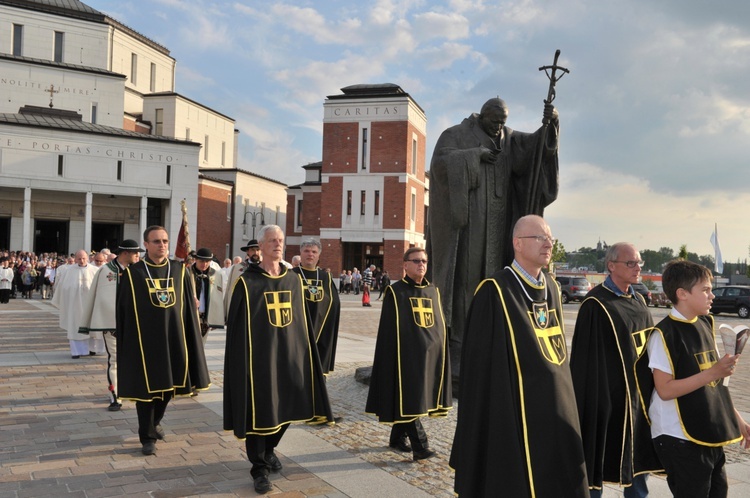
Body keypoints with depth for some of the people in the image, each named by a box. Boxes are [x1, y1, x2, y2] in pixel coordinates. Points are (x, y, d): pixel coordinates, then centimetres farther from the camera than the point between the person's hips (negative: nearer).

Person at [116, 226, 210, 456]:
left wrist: (189, 340, 1)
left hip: (173, 339, 3)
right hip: (144, 340, -3)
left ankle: (155, 421, 41)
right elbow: (123, 312, -1)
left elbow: (189, 308, 5)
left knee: (168, 383, 16)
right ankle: (147, 436, 17)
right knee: (146, 387, 3)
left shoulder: (180, 271, 3)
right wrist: (126, 342, -4)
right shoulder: (132, 273, -3)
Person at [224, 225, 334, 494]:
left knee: (288, 407, 14)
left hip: (289, 354, 5)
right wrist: (240, 361, -10)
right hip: (258, 357, -5)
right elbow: (236, 326, -6)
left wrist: (304, 351, 10)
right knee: (259, 411, 1)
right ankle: (259, 469, 16)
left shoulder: (294, 279, 7)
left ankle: (269, 449, 40)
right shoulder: (246, 282, -6)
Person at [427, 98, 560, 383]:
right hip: (465, 217, -5)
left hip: (495, 221, 5)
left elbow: (537, 144, 1)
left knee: (491, 271, 4)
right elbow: (440, 162, -13)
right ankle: (456, 336, -4)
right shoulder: (456, 135, 2)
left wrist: (551, 124, -17)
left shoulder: (508, 139, 15)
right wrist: (475, 154, -15)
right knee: (464, 272, -7)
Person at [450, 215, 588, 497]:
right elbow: (481, 363, -14)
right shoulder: (495, 292, -14)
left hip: (554, 409, 7)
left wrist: (562, 398, 14)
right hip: (511, 412, -7)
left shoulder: (551, 289, 9)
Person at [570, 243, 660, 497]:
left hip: (639, 393, 8)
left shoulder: (638, 300, 9)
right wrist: (594, 399, -17)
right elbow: (585, 359, -16)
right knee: (602, 455, 5)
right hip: (609, 395, -7)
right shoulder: (596, 305, -15)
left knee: (640, 457, 16)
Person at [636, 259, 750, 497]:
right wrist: (712, 373, -23)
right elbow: (665, 390, -19)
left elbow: (714, 381, 16)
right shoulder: (665, 334, -16)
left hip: (710, 434, 8)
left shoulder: (706, 324, 9)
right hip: (680, 439, -7)